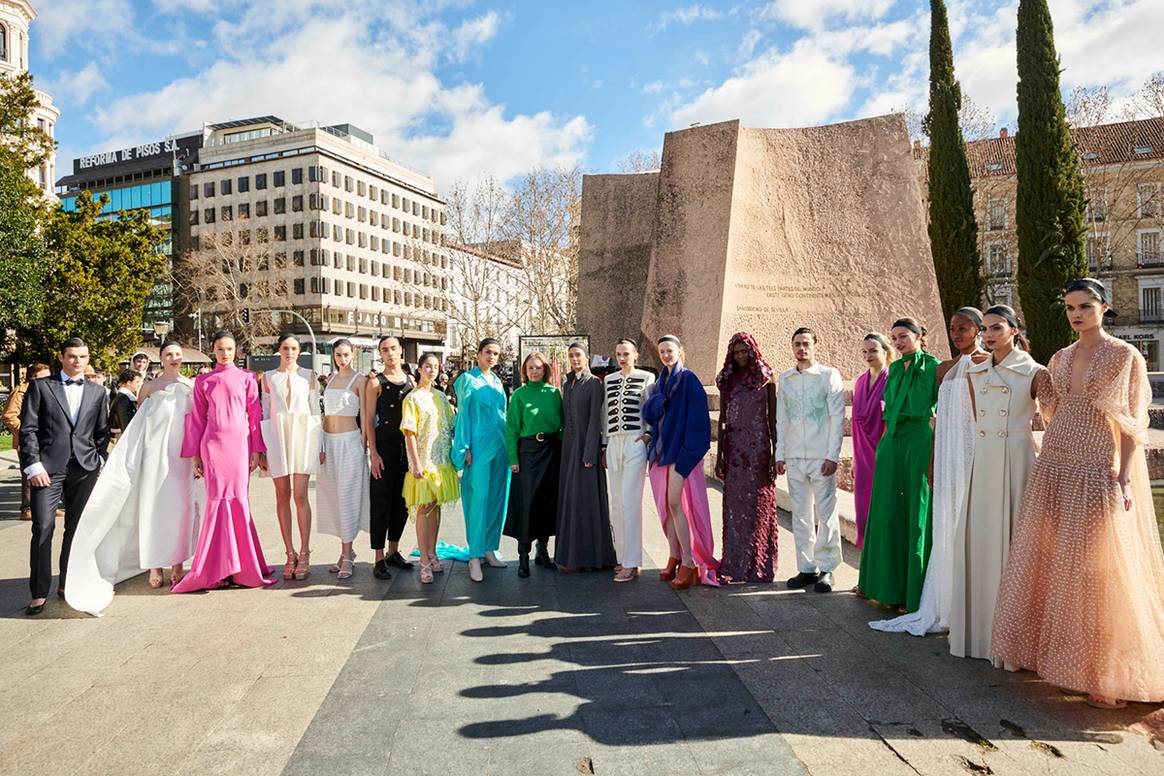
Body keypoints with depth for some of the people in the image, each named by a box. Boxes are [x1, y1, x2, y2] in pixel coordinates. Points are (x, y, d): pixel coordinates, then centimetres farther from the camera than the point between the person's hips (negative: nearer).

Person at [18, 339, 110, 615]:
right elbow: (28, 429, 0)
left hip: (84, 469, 3)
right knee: (43, 528, -6)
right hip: (48, 467, -2)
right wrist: (34, 466, -8)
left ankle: (67, 584, 20)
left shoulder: (97, 392, 14)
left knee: (77, 529, 8)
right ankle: (39, 593, 3)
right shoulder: (40, 387, 5)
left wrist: (98, 460, 2)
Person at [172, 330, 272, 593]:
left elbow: (255, 414, 5)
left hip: (239, 444, -1)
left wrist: (257, 450, 0)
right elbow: (197, 419, 11)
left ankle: (240, 565, 10)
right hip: (212, 445, 1)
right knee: (218, 500, -1)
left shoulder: (246, 378, 7)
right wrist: (194, 454, 6)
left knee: (238, 500, -1)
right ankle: (219, 569, 7)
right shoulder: (202, 381, 10)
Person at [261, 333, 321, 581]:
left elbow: (315, 410, 7)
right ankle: (290, 554, 10)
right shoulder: (268, 376, 10)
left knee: (300, 495, -7)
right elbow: (265, 412, 10)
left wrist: (320, 444, 1)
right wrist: (261, 447, 4)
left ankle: (304, 554, 0)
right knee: (282, 496, 3)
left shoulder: (308, 376, 7)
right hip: (277, 437, 2)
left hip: (302, 435, -2)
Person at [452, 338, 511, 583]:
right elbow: (463, 414, -4)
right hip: (479, 445, -6)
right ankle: (475, 557, -6)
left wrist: (508, 445, 15)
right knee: (479, 496, -10)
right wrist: (465, 448, -10)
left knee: (497, 497, 8)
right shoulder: (468, 379, -1)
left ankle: (489, 548, 19)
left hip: (500, 445, 6)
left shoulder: (497, 381, 16)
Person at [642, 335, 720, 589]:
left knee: (675, 503, -12)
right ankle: (674, 557, 18)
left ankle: (689, 563, -5)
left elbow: (697, 416, -13)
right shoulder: (660, 382, 16)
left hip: (681, 450, -7)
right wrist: (660, 399, -14)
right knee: (666, 505, 8)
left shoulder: (687, 379, -5)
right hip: (662, 449, 7)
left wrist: (688, 451, -20)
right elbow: (648, 412, 5)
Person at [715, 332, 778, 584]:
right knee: (734, 504, 3)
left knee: (759, 505, 1)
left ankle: (758, 565, 10)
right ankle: (734, 564, 10)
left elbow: (773, 416, 1)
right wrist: (719, 454, 8)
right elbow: (722, 419, 12)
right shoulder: (727, 381, 10)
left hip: (758, 445, -3)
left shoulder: (765, 378, 2)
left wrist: (775, 452, -5)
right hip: (734, 447, 3)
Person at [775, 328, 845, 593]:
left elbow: (837, 417, -4)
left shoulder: (829, 375, 1)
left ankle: (825, 569, 9)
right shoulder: (785, 379, 13)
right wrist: (780, 454, 9)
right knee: (800, 514, 8)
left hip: (821, 457, -4)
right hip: (794, 457, 4)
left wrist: (832, 456, -10)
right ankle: (806, 568, 17)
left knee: (826, 514, -1)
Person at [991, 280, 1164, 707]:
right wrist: (1049, 460, 13)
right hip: (1055, 469, 5)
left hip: (1099, 473, -5)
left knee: (1099, 569, -2)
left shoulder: (1126, 356, -3)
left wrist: (1125, 479, -14)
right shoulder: (1060, 358, 12)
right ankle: (1053, 653, 23)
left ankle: (1104, 675, 11)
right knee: (1048, 562, 8)